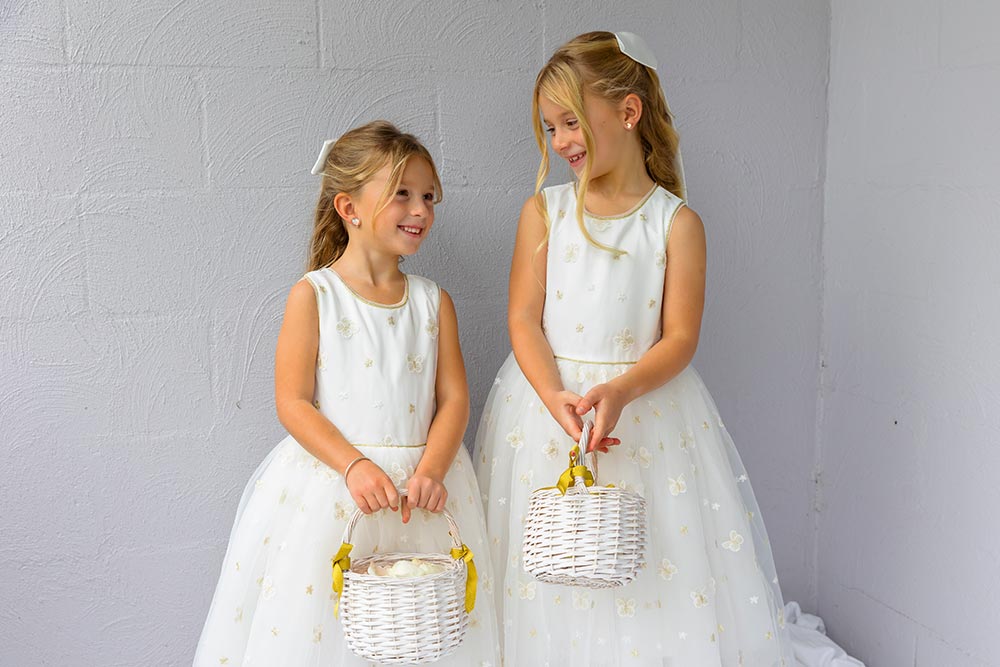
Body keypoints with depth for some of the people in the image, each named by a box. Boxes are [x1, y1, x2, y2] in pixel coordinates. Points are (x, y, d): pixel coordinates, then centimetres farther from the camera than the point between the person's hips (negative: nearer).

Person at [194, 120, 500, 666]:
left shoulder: (433, 302, 6)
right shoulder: (313, 296, -4)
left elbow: (453, 398, 3)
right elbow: (293, 403, -8)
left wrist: (431, 470, -13)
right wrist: (355, 466, -19)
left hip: (421, 476, 3)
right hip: (330, 486, -3)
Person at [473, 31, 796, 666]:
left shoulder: (677, 222, -2)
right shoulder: (543, 211, 3)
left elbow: (680, 338, -6)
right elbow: (524, 317, -3)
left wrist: (619, 392, -23)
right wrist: (556, 399, -19)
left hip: (647, 401, -1)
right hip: (547, 397, 2)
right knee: (544, 575, 5)